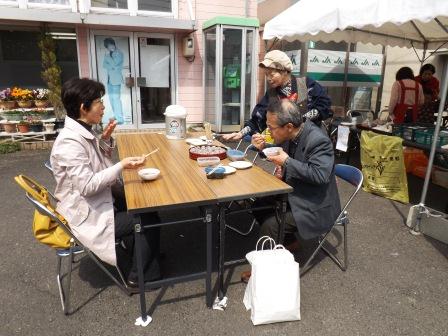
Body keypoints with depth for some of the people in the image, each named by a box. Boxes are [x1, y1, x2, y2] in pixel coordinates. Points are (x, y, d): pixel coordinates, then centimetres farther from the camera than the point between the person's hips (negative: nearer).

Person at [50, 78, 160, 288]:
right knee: (150, 220, -5)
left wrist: (106, 139, -2)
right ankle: (140, 277, 14)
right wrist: (122, 166, -33)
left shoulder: (83, 131, 2)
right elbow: (87, 186, -29)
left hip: (100, 200, 9)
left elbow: (100, 165, 13)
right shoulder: (69, 142, -26)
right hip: (88, 214, -9)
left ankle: (136, 257, 27)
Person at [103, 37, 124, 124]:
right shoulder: (108, 53, 13)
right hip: (109, 79, 7)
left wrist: (108, 55, -10)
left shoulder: (119, 53, -4)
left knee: (116, 98, -14)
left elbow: (114, 64, -15)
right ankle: (116, 116, 19)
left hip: (116, 79, -7)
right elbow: (104, 65, 8)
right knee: (111, 98, 9)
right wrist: (110, 67, -9)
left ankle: (120, 119, -15)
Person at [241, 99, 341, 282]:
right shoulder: (291, 134, -4)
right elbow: (281, 153, 13)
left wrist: (287, 162, -30)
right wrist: (264, 147, -7)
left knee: (270, 226, -19)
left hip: (315, 205, -8)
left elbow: (320, 175, -34)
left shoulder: (318, 140, -26)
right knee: (259, 205, 2)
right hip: (294, 193, 9)